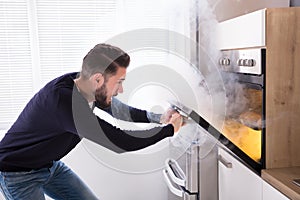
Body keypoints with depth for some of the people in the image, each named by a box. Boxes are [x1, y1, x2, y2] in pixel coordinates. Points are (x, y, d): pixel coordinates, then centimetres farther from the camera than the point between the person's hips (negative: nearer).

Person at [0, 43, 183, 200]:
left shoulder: (85, 86, -13)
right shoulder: (63, 99, -38)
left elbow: (117, 108, 8)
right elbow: (119, 141, -36)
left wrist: (157, 117, 0)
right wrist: (169, 129, -24)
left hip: (51, 165, 7)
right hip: (18, 173, -7)